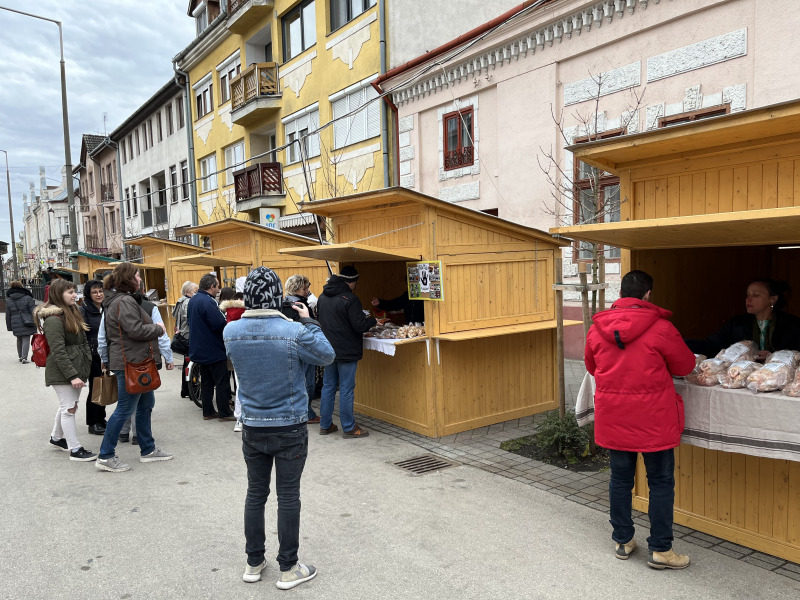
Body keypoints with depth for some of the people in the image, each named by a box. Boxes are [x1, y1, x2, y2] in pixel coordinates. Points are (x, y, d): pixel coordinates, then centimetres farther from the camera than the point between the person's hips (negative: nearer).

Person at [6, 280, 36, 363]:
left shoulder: (8, 300, 4)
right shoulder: (28, 298, -8)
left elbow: (8, 315, 8)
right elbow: (33, 312, -7)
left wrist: (9, 327, 14)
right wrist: (35, 323, 2)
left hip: (16, 325, 4)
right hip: (26, 324, -4)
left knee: (19, 340, 20)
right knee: (26, 340, -2)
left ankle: (20, 356, 27)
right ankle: (24, 358, -10)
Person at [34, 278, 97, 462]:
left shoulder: (72, 312, 13)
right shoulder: (54, 319, -16)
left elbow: (83, 342, 18)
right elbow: (58, 352, -20)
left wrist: (88, 364, 13)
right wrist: (72, 375, -23)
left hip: (77, 368, 9)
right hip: (62, 372, -9)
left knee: (67, 405, 19)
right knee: (69, 408, -4)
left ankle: (56, 437, 38)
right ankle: (75, 450, 3)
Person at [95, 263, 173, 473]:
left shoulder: (121, 299, 16)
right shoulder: (124, 302, -18)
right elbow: (136, 330, -26)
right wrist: (158, 328, -9)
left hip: (136, 361, 11)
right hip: (130, 363, -11)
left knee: (146, 404, 17)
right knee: (125, 409, -4)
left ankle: (148, 450, 27)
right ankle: (106, 457, 6)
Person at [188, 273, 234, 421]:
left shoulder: (193, 300, 9)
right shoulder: (207, 302, -22)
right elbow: (220, 324, -27)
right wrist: (228, 324, -8)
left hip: (199, 349, 10)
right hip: (214, 350, -10)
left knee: (206, 381, 15)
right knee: (222, 382, 0)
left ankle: (208, 412, 21)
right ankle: (224, 413, 5)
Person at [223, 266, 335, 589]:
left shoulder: (231, 332, -9)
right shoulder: (294, 332, -21)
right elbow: (327, 356, -5)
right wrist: (308, 321, 1)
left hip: (252, 428, 4)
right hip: (290, 429, -3)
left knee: (255, 494, 17)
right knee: (288, 497, 8)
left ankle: (254, 563, 31)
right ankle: (288, 569, 21)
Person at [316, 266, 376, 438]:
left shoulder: (323, 297, 8)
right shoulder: (349, 298, -17)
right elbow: (360, 325, -18)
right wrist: (373, 321, -1)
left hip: (329, 350, 7)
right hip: (346, 351, -7)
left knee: (328, 387, 14)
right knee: (346, 390, 0)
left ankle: (325, 425, 22)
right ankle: (349, 428, 9)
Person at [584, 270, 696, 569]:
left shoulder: (597, 328, -1)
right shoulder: (660, 328, -13)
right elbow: (685, 365, 0)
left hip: (612, 417, 4)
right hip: (653, 418, -4)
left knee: (620, 478, 15)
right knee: (661, 481, 10)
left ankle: (623, 540, 28)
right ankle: (660, 550, 18)